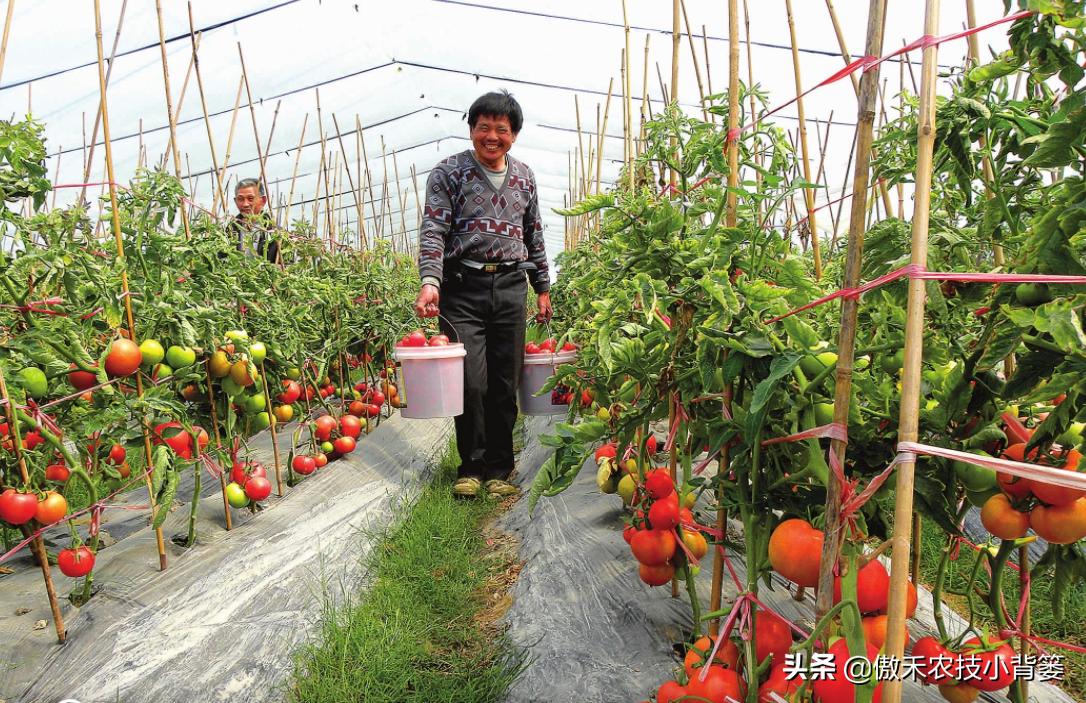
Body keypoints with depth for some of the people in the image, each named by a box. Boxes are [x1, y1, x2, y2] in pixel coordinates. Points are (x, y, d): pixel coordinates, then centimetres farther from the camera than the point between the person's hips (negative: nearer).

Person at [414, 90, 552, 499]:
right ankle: (472, 466, 12)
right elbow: (433, 231, -8)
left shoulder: (524, 178, 16)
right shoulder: (449, 173, 2)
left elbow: (534, 236, 22)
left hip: (510, 288, 4)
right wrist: (430, 281, -23)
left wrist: (543, 288, 19)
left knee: (505, 385, 5)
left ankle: (499, 469, 18)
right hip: (462, 288, -3)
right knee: (471, 383, -7)